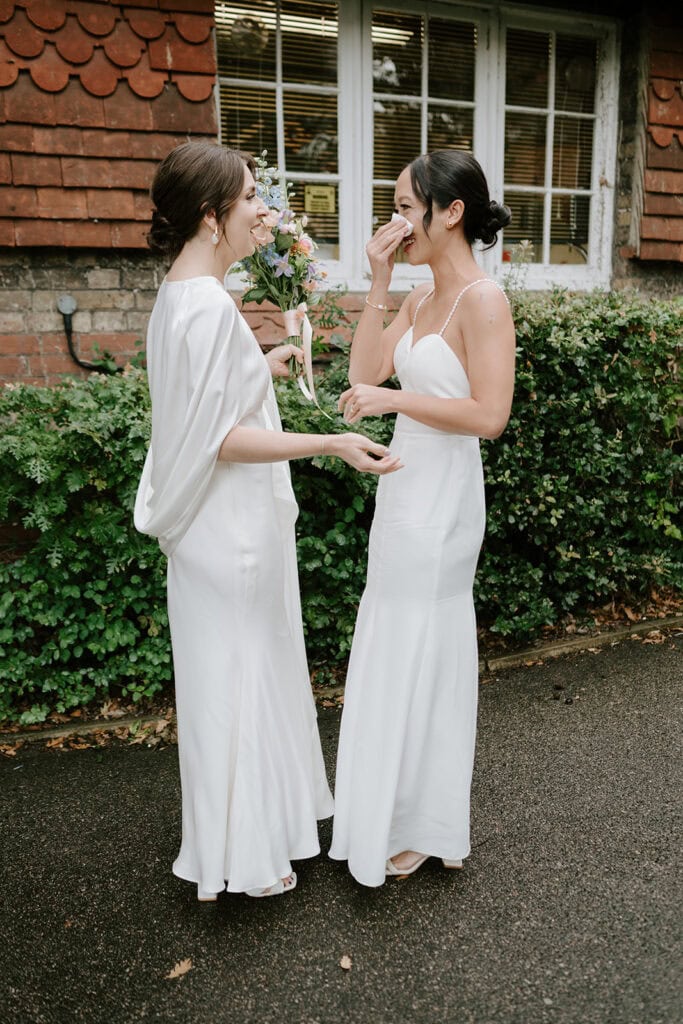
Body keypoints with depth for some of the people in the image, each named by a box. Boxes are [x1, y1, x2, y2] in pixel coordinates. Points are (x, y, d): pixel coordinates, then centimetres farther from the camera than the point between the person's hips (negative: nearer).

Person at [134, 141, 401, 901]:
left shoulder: (179, 294, 9)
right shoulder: (209, 304, -22)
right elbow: (219, 438, -24)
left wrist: (262, 367, 27)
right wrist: (331, 443, -26)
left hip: (222, 524, 10)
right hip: (230, 529, -10)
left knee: (238, 672, 21)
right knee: (234, 675, 4)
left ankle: (252, 816, 41)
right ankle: (236, 857, 24)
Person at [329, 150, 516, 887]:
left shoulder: (482, 300, -13)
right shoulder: (420, 298, 11)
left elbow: (489, 414, -20)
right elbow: (365, 373, 6)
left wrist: (397, 399, -19)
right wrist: (377, 282, 2)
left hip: (440, 499, -9)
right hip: (405, 489, 9)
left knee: (422, 650, 3)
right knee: (397, 649, 16)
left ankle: (422, 829, 23)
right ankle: (401, 808, 35)